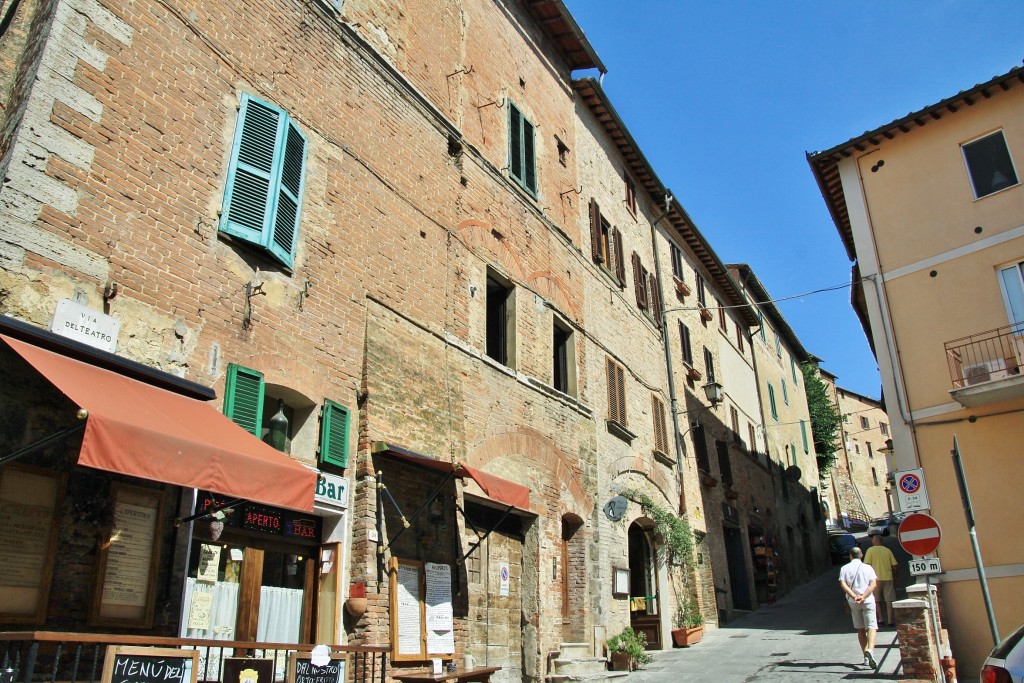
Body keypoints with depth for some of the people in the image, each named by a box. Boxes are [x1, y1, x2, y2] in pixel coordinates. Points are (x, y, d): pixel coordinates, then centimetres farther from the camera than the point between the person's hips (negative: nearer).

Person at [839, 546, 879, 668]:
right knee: (871, 627, -5)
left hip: (853, 602, 2)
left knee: (860, 629, 11)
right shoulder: (867, 567, 3)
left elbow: (843, 584, -9)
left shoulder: (844, 568, 4)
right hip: (868, 601, -2)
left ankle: (866, 658, 12)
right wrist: (863, 596, -16)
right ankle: (870, 650, -29)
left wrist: (854, 596, -16)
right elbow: (873, 584, -9)